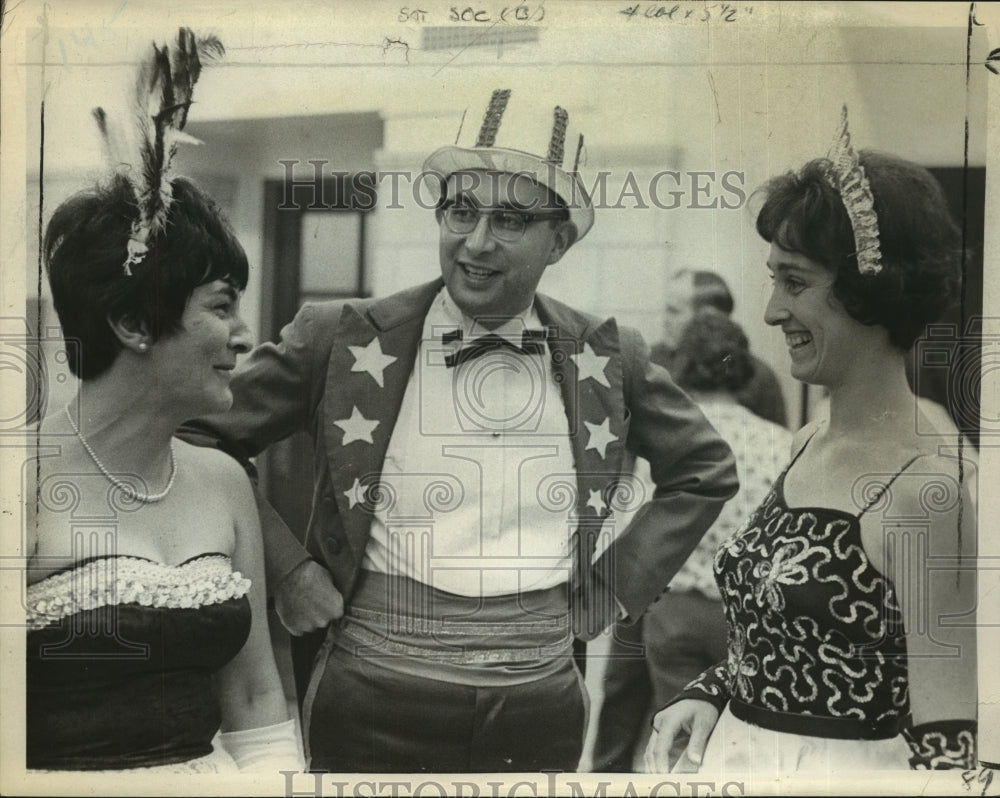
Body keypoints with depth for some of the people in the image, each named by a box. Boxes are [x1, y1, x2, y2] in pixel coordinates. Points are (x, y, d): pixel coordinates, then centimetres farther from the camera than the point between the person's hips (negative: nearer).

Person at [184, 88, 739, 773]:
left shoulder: (608, 356, 1)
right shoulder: (343, 339, -5)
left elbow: (707, 468, 15)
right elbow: (202, 439, 1)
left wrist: (620, 582, 6)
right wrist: (285, 568, -5)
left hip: (545, 704, 2)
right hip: (373, 704, -2)